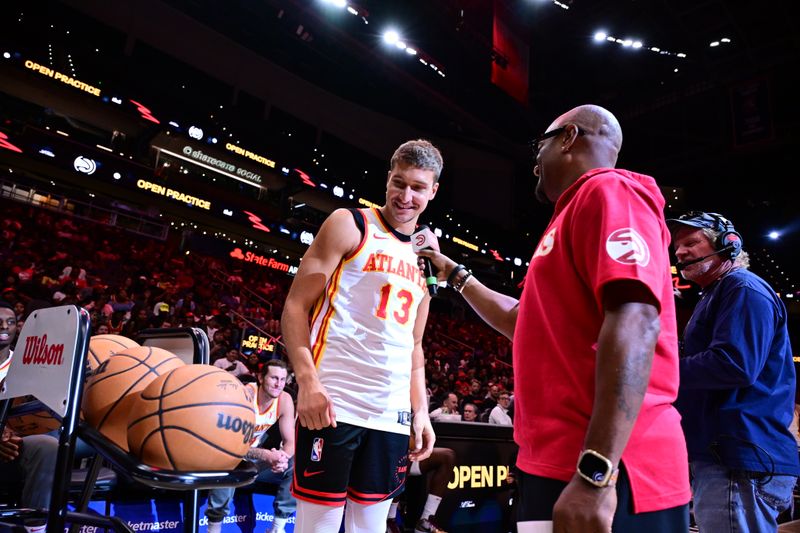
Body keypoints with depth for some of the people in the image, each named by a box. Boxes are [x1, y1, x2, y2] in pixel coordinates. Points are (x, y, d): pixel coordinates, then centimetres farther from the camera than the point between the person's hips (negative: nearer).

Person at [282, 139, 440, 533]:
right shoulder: (349, 225, 0)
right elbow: (296, 306, -6)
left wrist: (420, 410, 12)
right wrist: (307, 380, -19)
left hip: (392, 416, 6)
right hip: (333, 405, -5)